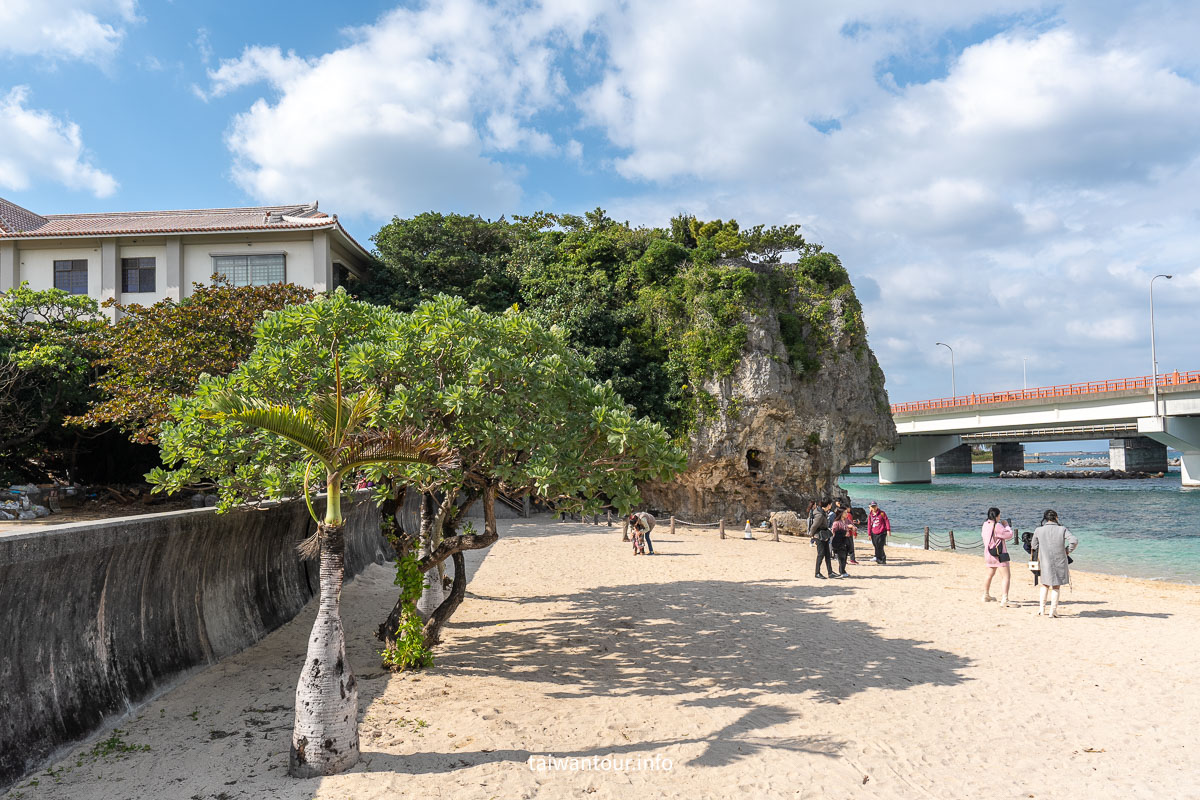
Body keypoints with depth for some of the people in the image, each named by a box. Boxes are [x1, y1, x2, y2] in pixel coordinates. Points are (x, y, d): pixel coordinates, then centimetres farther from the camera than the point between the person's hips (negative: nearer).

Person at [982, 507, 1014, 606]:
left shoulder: (985, 525, 5)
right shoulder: (997, 526, -19)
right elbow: (1009, 535, -13)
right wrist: (1006, 525, 2)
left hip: (989, 554, 9)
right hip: (999, 555, -9)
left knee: (990, 575, 24)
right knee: (1007, 576, -6)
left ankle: (986, 596, 38)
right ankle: (1004, 599, -16)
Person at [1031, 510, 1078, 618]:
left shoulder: (1039, 530, -3)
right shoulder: (1062, 529, -7)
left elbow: (1033, 545, 10)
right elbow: (1074, 541, -16)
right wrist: (1068, 551, 0)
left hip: (1045, 561, 1)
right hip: (1059, 562, -1)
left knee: (1045, 584, 20)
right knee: (1056, 586, 13)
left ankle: (1041, 609, 15)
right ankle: (1053, 611, 14)